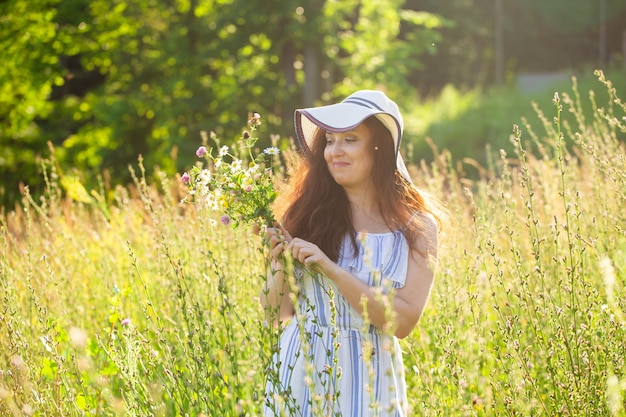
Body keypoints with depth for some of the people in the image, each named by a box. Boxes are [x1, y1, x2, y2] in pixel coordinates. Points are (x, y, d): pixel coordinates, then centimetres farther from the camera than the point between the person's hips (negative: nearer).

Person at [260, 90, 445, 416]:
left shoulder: (417, 227, -6)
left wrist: (330, 268, -21)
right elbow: (276, 313, 0)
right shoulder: (308, 211, -5)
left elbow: (403, 321, -15)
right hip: (300, 370, 1)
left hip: (367, 378, -1)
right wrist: (280, 265, -19)